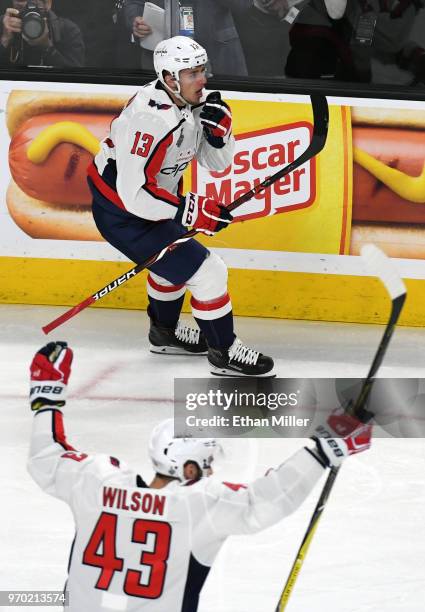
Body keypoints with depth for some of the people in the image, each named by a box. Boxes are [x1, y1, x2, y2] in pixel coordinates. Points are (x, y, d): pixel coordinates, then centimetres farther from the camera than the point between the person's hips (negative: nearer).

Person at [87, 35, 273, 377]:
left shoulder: (187, 105, -2)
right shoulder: (152, 119, -32)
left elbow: (217, 163, 6)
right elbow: (134, 194, -33)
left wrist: (218, 130, -14)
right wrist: (192, 211, -31)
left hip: (147, 202, 10)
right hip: (122, 215, -10)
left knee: (175, 256, 32)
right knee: (206, 271, -9)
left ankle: (165, 332, 53)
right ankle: (224, 353, 9)